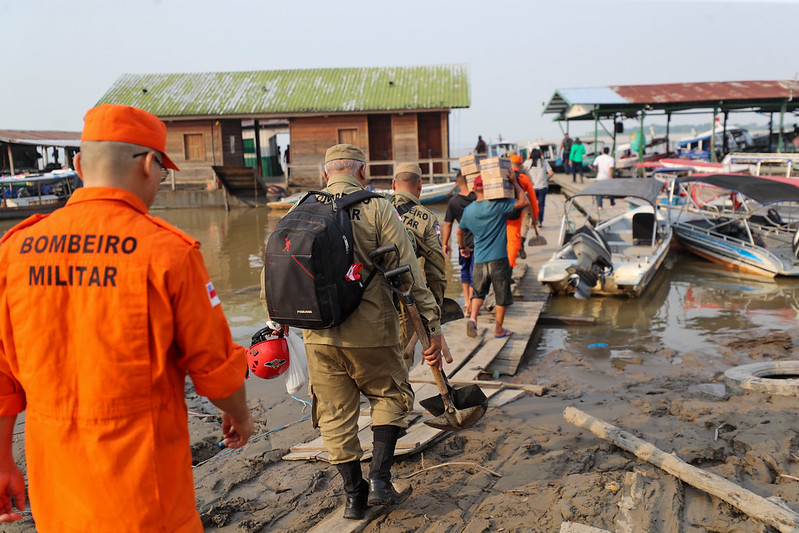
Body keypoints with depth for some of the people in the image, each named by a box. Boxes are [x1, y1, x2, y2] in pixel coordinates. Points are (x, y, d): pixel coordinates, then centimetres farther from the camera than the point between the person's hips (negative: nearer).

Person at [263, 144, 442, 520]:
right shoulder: (376, 209, -5)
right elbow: (409, 274, -9)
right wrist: (432, 327, -4)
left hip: (318, 335, 3)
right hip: (369, 331, -3)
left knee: (334, 415, 16)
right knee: (392, 397, 21)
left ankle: (354, 495, 25)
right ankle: (380, 478, 15)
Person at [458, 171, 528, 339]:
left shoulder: (468, 210, 5)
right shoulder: (498, 205, -9)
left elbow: (459, 232, 18)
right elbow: (523, 202, -6)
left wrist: (463, 247, 35)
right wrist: (514, 182, 1)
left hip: (479, 260, 4)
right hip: (499, 259, -3)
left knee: (478, 292, 17)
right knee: (502, 295, 10)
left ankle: (472, 317, -7)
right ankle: (499, 329, 18)